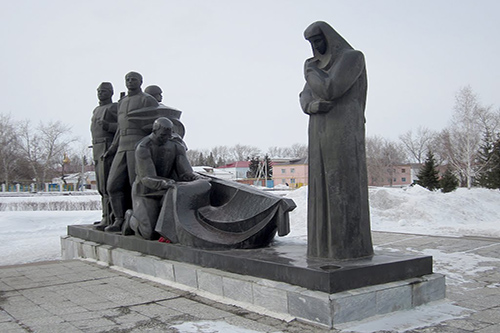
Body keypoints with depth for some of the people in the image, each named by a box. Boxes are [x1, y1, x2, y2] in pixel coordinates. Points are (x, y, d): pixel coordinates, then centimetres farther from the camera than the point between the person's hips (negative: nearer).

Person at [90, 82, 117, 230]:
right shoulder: (96, 110, 23)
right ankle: (107, 217, 13)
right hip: (98, 151, 9)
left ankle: (108, 218, -15)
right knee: (102, 186, 8)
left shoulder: (114, 108, -4)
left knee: (107, 185, -14)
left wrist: (108, 125, -23)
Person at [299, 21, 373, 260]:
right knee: (325, 185, 4)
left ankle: (352, 245, -6)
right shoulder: (321, 67, 23)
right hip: (322, 131, 8)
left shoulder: (352, 57, -3)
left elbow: (329, 89, -16)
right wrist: (315, 105, -13)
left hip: (344, 130, -8)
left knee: (345, 184, -10)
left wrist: (309, 70, 2)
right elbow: (305, 99, 11)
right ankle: (328, 242, 9)